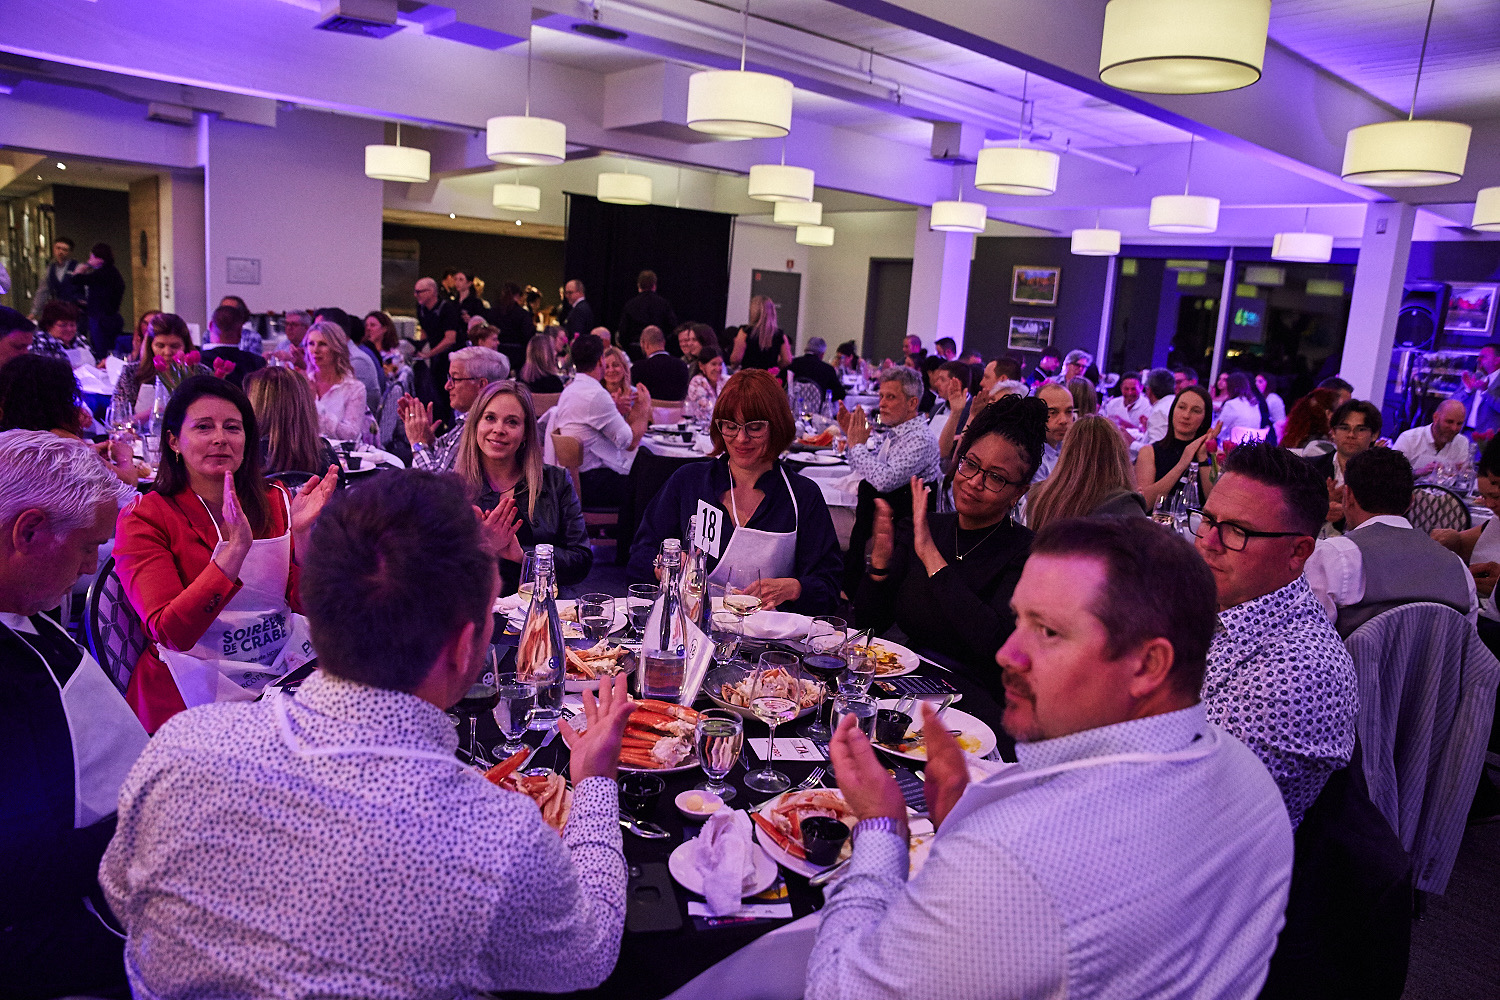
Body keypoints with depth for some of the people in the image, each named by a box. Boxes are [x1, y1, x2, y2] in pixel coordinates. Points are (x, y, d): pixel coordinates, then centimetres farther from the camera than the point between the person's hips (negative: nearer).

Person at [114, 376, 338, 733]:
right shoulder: (144, 517, -4)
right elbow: (171, 633, -17)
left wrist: (301, 532, -15)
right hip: (191, 698, -4)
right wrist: (236, 547, -27)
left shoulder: (274, 501, 8)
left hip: (277, 682, 5)